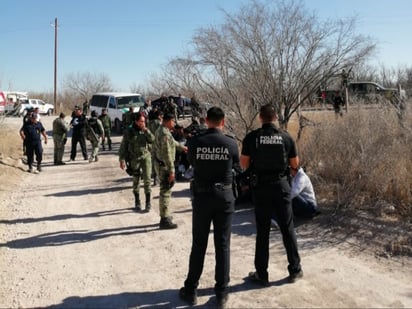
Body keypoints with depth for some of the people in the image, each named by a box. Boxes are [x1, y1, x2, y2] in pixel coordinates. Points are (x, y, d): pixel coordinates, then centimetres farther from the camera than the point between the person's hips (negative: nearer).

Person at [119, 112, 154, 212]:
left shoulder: (146, 130, 3)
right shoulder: (129, 131, -5)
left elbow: (152, 140, -10)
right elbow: (123, 147, -3)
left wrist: (146, 130, -17)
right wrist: (122, 160, -7)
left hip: (146, 156, 1)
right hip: (134, 158, -1)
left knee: (147, 179, -7)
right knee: (136, 181, 10)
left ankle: (148, 202, 1)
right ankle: (137, 202, 24)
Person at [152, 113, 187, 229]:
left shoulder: (160, 130, 11)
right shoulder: (165, 134, -21)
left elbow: (172, 142, 28)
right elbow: (167, 154, -25)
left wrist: (182, 147, 40)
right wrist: (171, 171, -23)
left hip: (159, 164, 10)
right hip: (164, 166, -10)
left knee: (165, 190, 19)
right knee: (166, 192, -4)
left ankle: (164, 216, 30)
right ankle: (164, 220, 3)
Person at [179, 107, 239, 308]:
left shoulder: (195, 142, -9)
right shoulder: (231, 143, -9)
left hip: (202, 196, 0)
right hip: (224, 196, 0)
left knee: (198, 245, 12)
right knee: (223, 245, 9)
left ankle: (191, 290, 21)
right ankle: (221, 293, 16)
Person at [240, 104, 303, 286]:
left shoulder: (251, 137, -5)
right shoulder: (286, 137, -1)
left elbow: (244, 165, -2)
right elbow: (295, 164, 5)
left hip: (260, 187, -1)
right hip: (281, 185, 1)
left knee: (262, 231, 7)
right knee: (287, 229, 12)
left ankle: (261, 275, 14)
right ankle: (295, 270, 22)